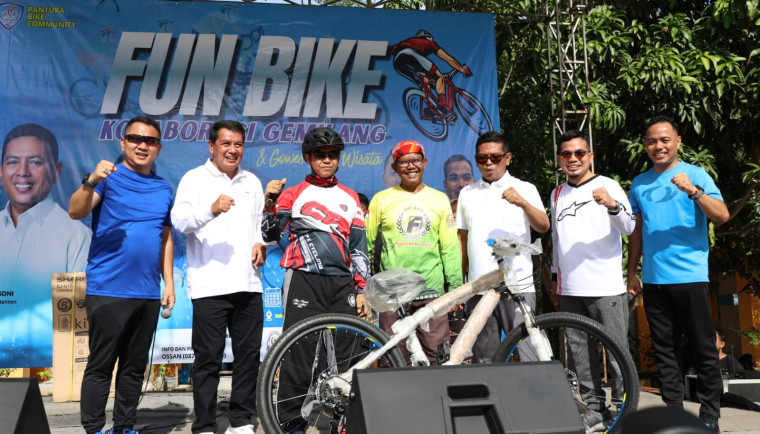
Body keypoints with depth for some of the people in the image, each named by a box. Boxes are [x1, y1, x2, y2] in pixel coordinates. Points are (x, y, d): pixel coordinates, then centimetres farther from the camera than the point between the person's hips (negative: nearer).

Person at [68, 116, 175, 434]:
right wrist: (91, 181, -32)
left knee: (134, 367, 12)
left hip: (148, 294, 5)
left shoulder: (164, 189, 13)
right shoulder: (109, 177, -1)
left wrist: (169, 283, 11)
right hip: (108, 290, -4)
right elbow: (75, 212, -14)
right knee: (100, 365, 1)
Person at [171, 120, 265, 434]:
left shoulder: (252, 182, 17)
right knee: (208, 358, -1)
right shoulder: (195, 178, 1)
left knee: (249, 354, 8)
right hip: (209, 285, -5)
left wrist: (261, 243, 6)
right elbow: (179, 220, -14)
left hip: (248, 283, 5)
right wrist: (211, 210, -33)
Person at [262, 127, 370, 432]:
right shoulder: (294, 194, 5)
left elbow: (359, 248, 14)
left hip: (342, 283, 3)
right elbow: (270, 236, -1)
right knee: (299, 353, -3)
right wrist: (271, 203, -16)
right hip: (304, 281, -3)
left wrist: (362, 289, 8)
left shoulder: (350, 197, 14)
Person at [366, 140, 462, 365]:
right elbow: (365, 243, 10)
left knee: (437, 354, -1)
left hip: (431, 291, 1)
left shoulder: (439, 199, 10)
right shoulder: (381, 199, 6)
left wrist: (456, 288, 8)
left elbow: (450, 248, 11)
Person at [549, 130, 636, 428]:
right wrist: (555, 276, 22)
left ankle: (623, 406, 10)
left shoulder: (608, 186, -1)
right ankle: (594, 406, 18)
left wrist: (612, 205, -30)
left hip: (606, 288, -5)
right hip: (570, 290, 5)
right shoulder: (557, 194, 15)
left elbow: (628, 228, -12)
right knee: (580, 350, 8)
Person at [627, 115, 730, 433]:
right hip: (653, 280, 4)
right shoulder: (639, 184, 12)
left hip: (690, 277, -4)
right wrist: (632, 273, 13)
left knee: (704, 349, 2)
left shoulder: (695, 175, 0)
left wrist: (692, 191, -26)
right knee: (665, 350, 9)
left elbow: (722, 216, -11)